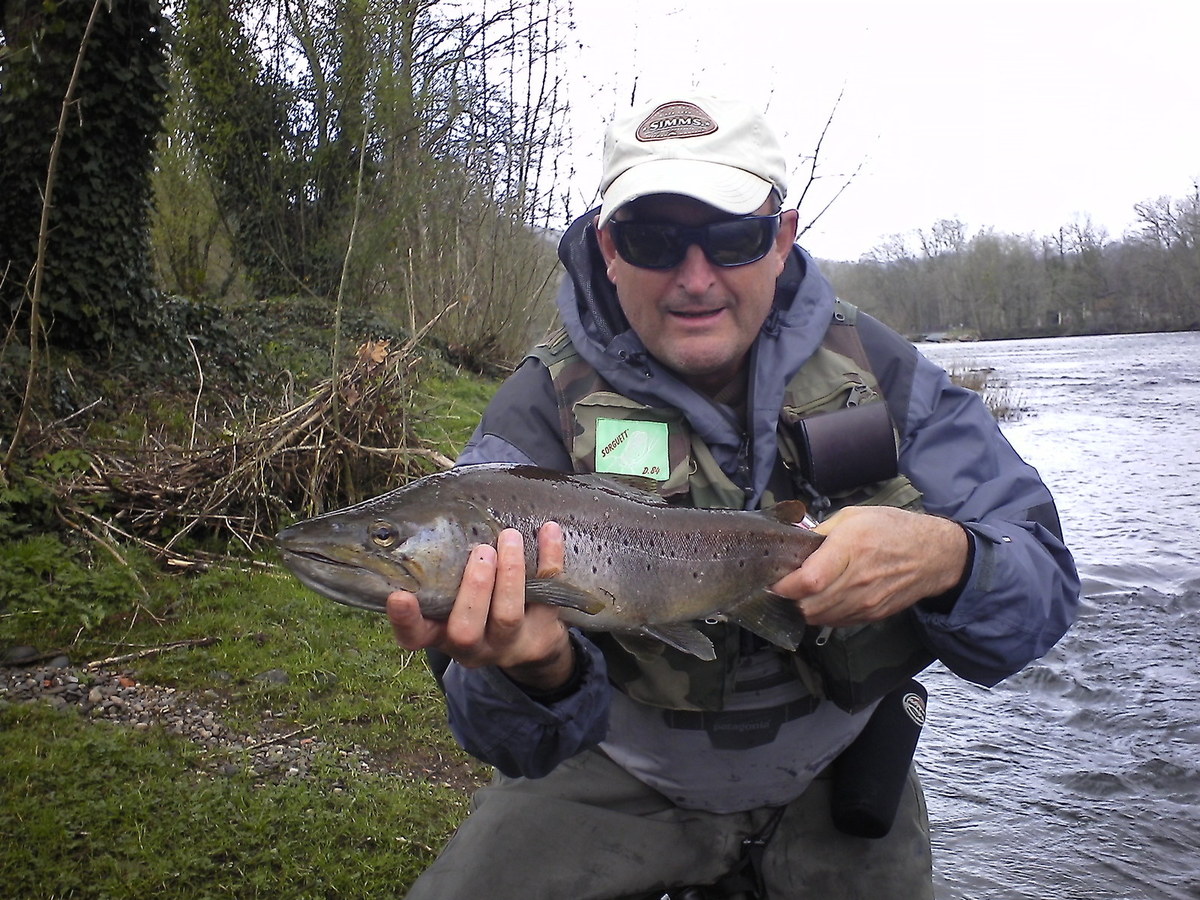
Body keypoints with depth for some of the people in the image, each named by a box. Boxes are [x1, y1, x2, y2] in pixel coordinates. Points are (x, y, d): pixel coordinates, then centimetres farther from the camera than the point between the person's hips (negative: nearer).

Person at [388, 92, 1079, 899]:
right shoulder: (542, 414, -19)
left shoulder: (879, 374, -12)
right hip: (622, 780, -1)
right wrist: (543, 669, -51)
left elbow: (1043, 589, -13)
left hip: (830, 779, 3)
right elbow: (522, 741, -26)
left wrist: (942, 560, -36)